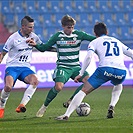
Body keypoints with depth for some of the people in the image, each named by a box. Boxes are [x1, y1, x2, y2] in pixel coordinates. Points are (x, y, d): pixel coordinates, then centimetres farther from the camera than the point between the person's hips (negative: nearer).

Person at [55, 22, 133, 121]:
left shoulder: (95, 42, 18)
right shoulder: (117, 41, 31)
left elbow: (89, 57, 1)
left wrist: (81, 74, 2)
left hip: (105, 69, -3)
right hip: (121, 71, 4)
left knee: (84, 91, 1)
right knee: (118, 85, 38)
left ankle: (66, 115, -10)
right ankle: (112, 106, 15)